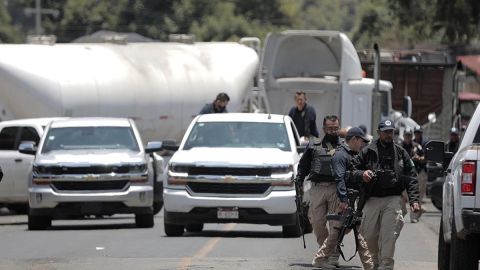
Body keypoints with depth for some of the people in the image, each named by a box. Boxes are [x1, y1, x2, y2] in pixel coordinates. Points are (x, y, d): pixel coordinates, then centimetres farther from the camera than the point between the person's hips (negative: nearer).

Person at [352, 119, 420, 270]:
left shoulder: (401, 153, 11)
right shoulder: (368, 152, 10)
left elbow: (411, 178, 10)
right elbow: (353, 169, 10)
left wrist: (414, 200, 0)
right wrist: (362, 174, -13)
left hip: (393, 200, -1)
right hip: (372, 199, 1)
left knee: (389, 235, -13)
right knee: (369, 235, 2)